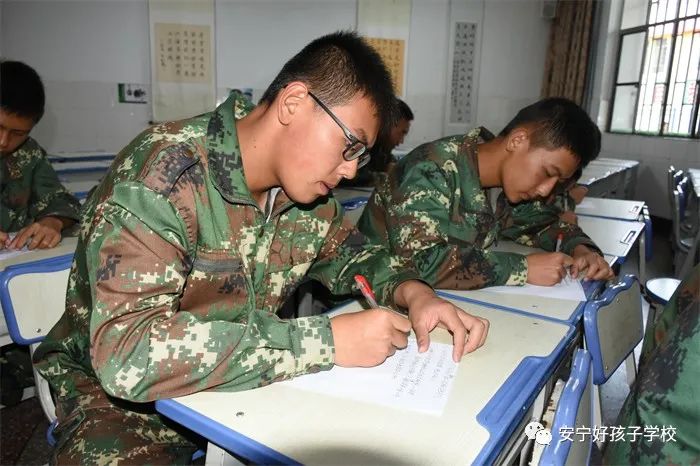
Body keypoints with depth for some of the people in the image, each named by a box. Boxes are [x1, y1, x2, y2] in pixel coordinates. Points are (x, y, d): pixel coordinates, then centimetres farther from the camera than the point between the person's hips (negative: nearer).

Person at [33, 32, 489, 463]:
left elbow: (349, 252, 11)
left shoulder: (307, 183, -5)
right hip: (124, 396, -4)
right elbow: (128, 354, -34)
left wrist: (411, 291, -11)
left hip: (247, 381, 5)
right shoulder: (163, 171, -25)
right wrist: (326, 340, -32)